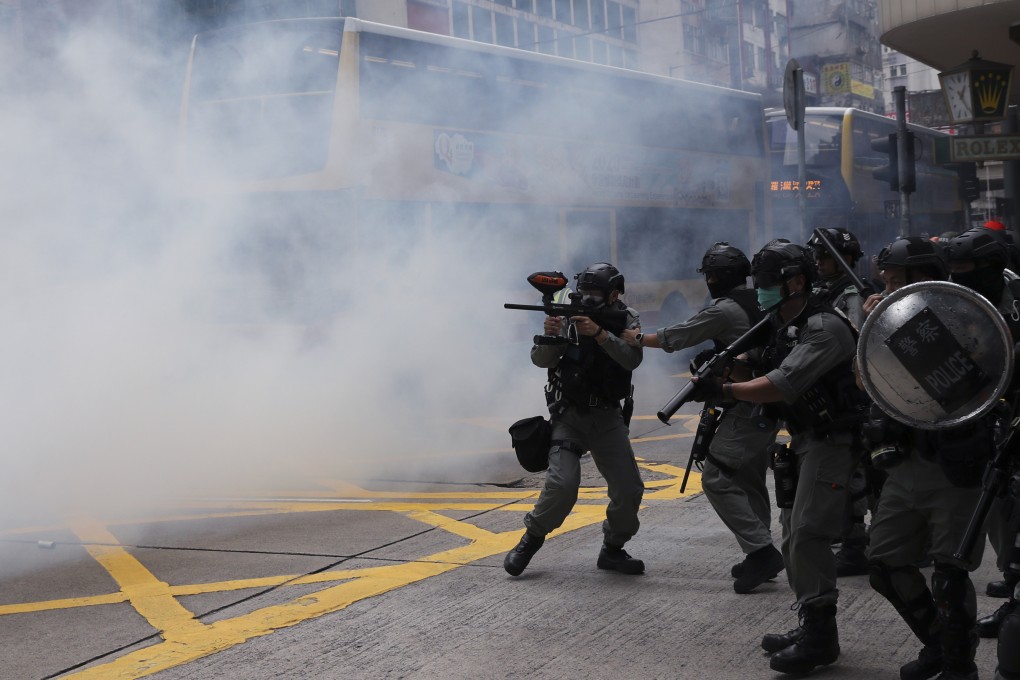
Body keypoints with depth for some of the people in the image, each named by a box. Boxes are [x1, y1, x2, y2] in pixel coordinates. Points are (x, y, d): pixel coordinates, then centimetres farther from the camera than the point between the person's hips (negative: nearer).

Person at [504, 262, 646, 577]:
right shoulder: (570, 315, -6)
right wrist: (550, 335, -31)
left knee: (629, 490, -3)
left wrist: (599, 334, -33)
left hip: (608, 418, 2)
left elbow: (632, 359, -20)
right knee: (562, 483, -19)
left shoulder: (627, 319, -2)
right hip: (569, 416, -2)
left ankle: (612, 550, 19)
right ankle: (531, 540, 4)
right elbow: (541, 360, -11)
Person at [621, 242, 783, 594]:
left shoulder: (723, 311, -13)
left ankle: (760, 549, -13)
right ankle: (762, 556, 21)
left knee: (717, 479, -8)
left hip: (746, 408, -9)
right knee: (750, 479, 17)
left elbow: (672, 338, -4)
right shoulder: (760, 303, 10)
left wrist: (637, 338, 12)